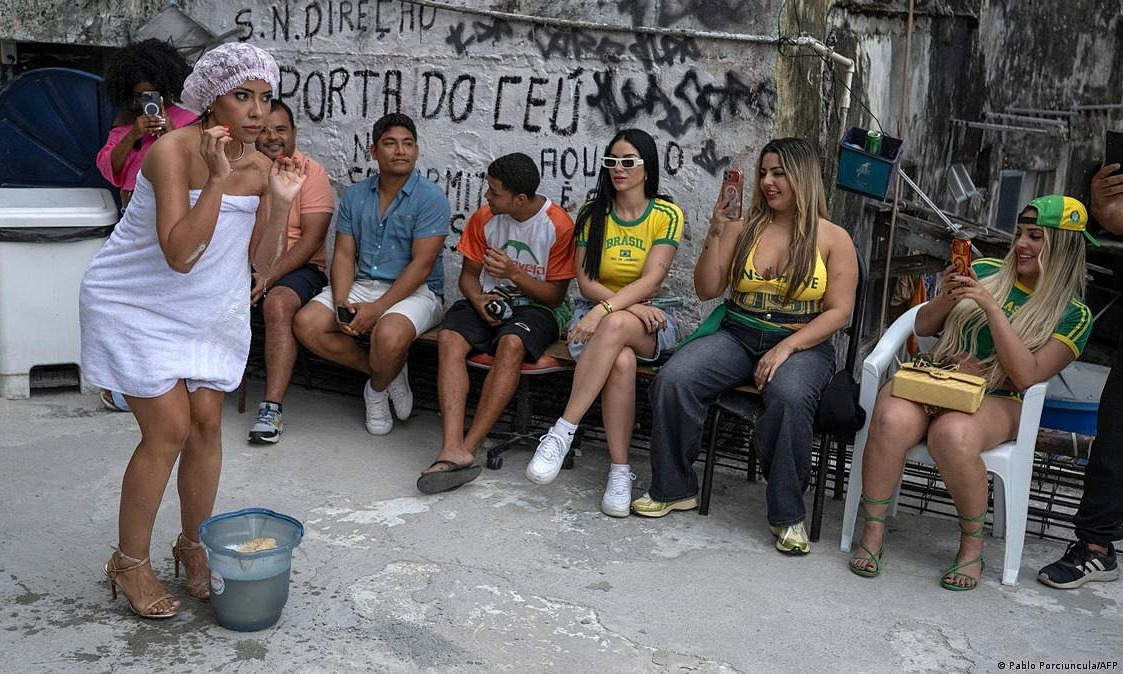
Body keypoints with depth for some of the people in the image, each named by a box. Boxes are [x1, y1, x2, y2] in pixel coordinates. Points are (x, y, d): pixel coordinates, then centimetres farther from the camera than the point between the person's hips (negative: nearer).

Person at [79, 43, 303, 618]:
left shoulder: (260, 167, -5)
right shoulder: (172, 151, -24)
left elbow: (261, 262, -2)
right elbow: (180, 254, -32)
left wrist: (282, 203, -16)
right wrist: (217, 178, -35)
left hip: (212, 310, 6)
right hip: (138, 305, -6)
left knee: (207, 420, 3)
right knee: (169, 429, -8)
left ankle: (193, 545, 23)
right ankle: (130, 562, 11)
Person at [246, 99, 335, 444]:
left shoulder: (311, 173, -1)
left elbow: (311, 238, -10)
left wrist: (270, 277, -19)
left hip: (296, 267, -4)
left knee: (278, 303, -35)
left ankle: (271, 409, -36)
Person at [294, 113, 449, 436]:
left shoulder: (431, 198, -8)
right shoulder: (355, 195, 9)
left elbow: (421, 264, -15)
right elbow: (344, 254, 5)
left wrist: (376, 309, -21)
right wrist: (342, 304, -14)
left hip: (415, 290, -5)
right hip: (362, 285, 5)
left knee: (389, 334, -36)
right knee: (307, 323, -17)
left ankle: (377, 390, 0)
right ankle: (390, 373, -2)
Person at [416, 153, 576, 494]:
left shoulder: (558, 225, -10)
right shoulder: (484, 218, 2)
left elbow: (555, 296, -7)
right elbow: (468, 274, 11)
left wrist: (514, 273, -21)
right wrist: (478, 299, -12)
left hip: (535, 308, -3)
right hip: (487, 302, 4)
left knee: (511, 343, -37)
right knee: (449, 338, -28)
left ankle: (469, 446, -34)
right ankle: (453, 448, -41)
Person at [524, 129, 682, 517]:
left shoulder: (667, 215, -1)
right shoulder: (592, 213, 6)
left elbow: (651, 280, -14)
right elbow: (585, 281, 0)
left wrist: (606, 310, -29)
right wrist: (631, 306, -17)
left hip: (649, 323, -1)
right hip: (597, 314, 1)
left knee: (616, 326, -39)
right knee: (622, 361, -36)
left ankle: (562, 433, -36)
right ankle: (620, 472, -29)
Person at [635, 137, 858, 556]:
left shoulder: (833, 239, 3)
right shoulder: (744, 228, 9)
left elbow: (838, 312, -4)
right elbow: (707, 289, 7)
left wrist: (787, 348, -18)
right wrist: (716, 232, -6)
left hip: (803, 344, -3)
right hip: (737, 334, 3)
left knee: (789, 397, -38)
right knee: (673, 379, -25)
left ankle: (788, 515, -19)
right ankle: (674, 489, -7)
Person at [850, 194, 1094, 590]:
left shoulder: (1073, 315, 5)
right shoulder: (985, 271, 13)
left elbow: (1026, 376, -9)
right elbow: (922, 328, 17)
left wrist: (991, 307, -14)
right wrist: (946, 297, -4)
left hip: (996, 401, -2)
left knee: (952, 435, -37)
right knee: (893, 420, -33)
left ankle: (972, 547, -14)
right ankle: (872, 535, -18)